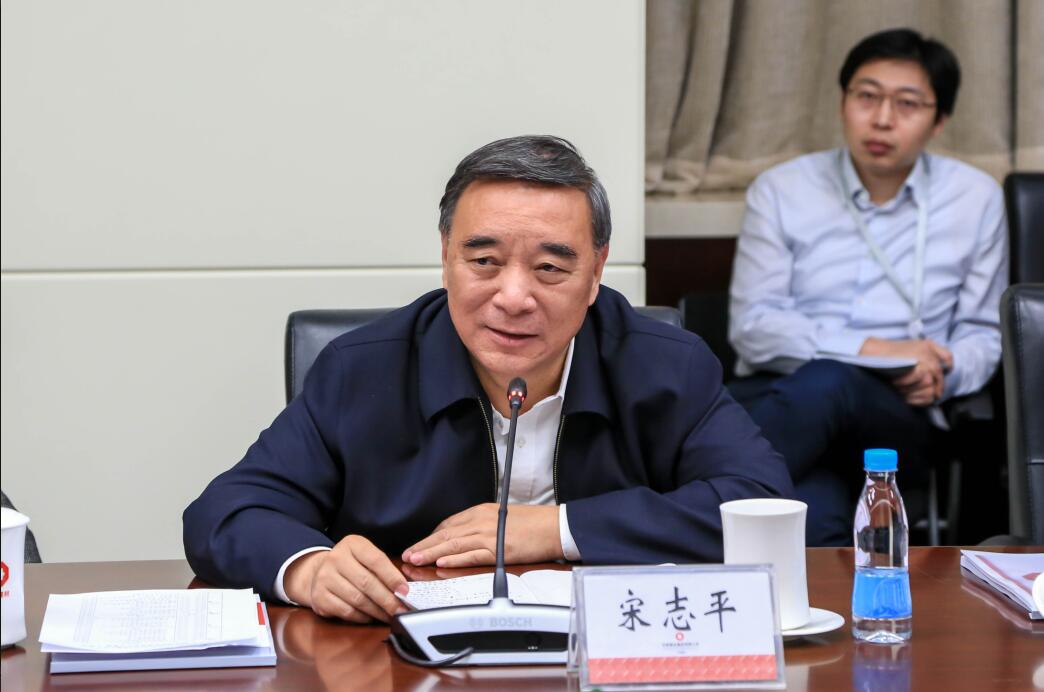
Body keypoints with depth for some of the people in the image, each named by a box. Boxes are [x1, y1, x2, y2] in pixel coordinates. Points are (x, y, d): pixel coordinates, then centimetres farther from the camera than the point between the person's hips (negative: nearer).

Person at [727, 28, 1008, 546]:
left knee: (827, 384, -40)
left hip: (897, 416, 0)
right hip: (778, 394, 0)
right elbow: (751, 325, 2)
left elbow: (981, 333, 16)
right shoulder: (781, 190, 11)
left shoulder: (975, 198, 14)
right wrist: (871, 348, -12)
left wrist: (940, 373, -9)